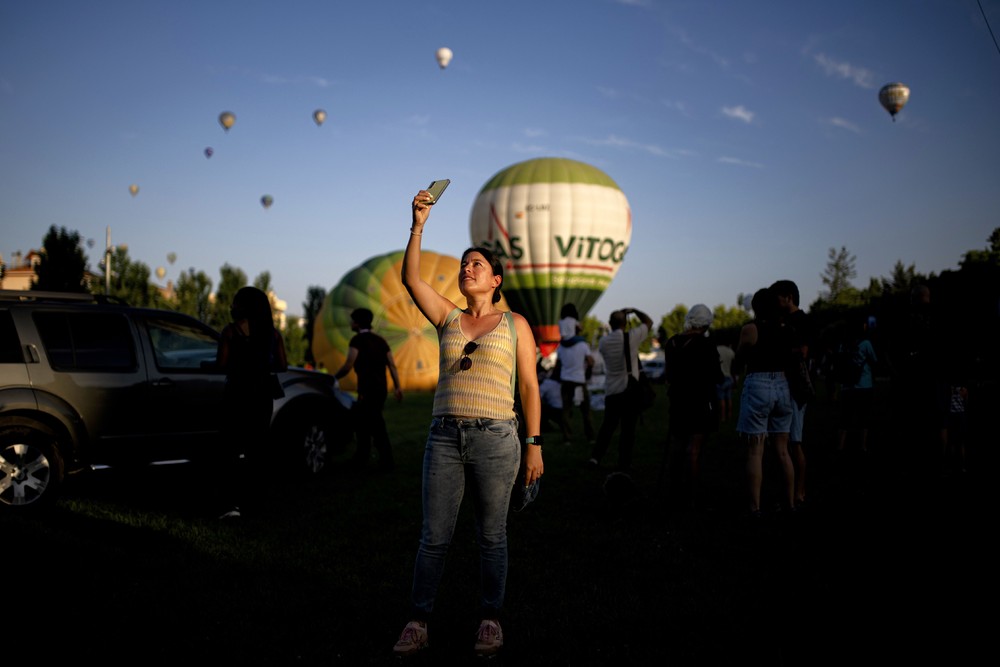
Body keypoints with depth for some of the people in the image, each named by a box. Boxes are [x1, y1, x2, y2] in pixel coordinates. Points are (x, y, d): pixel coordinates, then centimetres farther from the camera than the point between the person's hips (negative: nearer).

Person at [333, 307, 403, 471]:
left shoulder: (358, 340, -7)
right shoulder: (379, 340, 15)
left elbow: (348, 366, -13)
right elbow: (392, 365, 9)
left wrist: (333, 378, 0)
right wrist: (397, 387, 9)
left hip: (368, 390, -8)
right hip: (381, 389, 8)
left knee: (377, 426, -2)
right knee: (362, 421, 17)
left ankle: (387, 461, 0)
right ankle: (361, 458, 18)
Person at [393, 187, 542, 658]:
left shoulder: (515, 325, 4)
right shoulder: (448, 318, 10)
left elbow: (529, 387, 1)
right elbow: (410, 278, -3)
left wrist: (534, 445, -3)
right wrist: (418, 226, -12)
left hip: (496, 439, -2)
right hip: (445, 437, 2)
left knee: (492, 535, 8)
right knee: (434, 536, 5)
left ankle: (490, 619, 25)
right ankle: (418, 622, 18)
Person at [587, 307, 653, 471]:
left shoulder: (603, 342, 0)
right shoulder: (631, 337, -9)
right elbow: (649, 322, 6)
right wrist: (633, 310, 17)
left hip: (611, 391, 3)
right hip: (630, 389, -3)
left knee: (608, 425, 14)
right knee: (628, 429, 3)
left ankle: (596, 456, 6)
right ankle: (624, 464, 6)